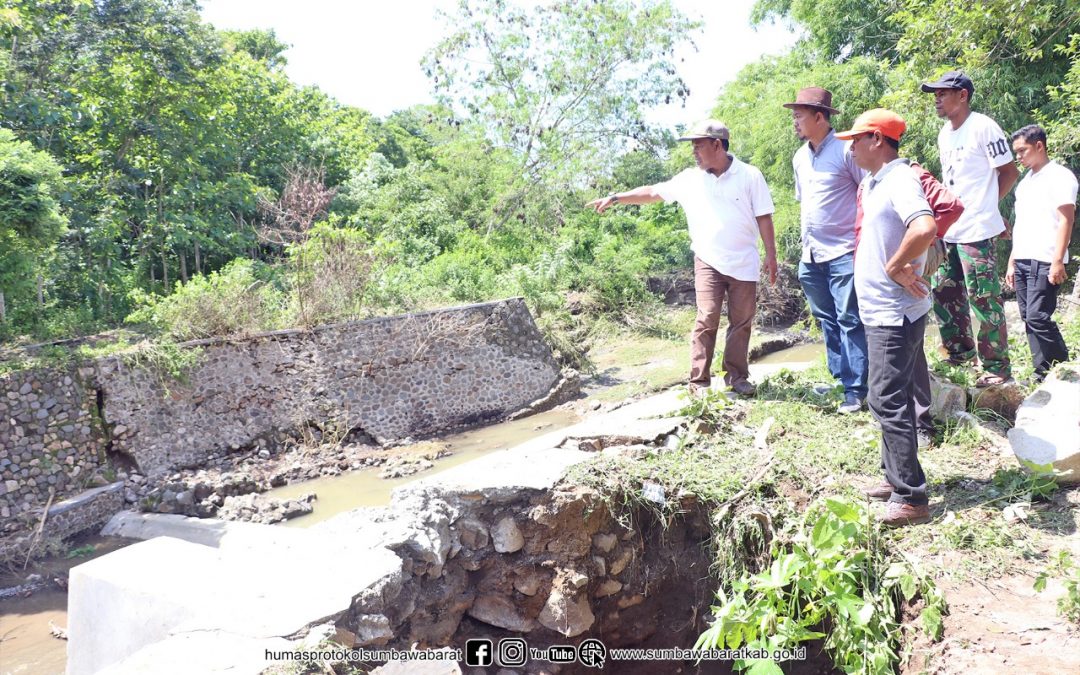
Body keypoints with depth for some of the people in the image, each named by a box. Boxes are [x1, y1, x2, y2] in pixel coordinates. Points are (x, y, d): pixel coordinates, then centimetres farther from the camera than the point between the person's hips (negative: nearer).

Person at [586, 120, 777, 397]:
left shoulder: (750, 176, -3)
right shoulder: (689, 179, 3)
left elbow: (764, 218, -1)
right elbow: (652, 192, 8)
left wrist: (771, 254, -5)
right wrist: (615, 197, 5)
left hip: (744, 264, 0)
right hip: (708, 262, 0)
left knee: (741, 321, 6)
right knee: (706, 320, -7)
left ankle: (737, 376, 18)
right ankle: (699, 382, -4)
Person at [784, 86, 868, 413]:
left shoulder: (845, 149, -11)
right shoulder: (799, 157, 12)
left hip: (843, 251, -7)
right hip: (811, 255, 8)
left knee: (849, 320, -4)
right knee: (826, 319, 14)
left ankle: (856, 389, 2)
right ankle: (839, 377, 25)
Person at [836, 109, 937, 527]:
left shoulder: (900, 181, -17)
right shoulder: (874, 183, 13)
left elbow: (925, 229, -36)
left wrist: (896, 268, -22)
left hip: (895, 314, -10)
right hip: (880, 311, 10)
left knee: (888, 401, -7)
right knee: (889, 399, 17)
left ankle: (911, 498, 1)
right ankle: (896, 477, 30)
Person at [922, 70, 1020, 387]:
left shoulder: (983, 127, -10)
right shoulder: (944, 133, 14)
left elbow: (1009, 172, -6)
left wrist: (984, 205, 0)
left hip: (977, 230, -9)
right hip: (947, 230, 9)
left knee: (984, 299, -5)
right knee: (944, 293, 15)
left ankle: (997, 367, 3)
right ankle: (960, 352, 31)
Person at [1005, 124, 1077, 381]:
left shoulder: (1059, 176, -3)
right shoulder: (1025, 182, 20)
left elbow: (1066, 220, -10)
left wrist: (1057, 261, -18)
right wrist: (1011, 263, 17)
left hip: (1044, 261, -8)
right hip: (1022, 261, 8)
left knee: (1038, 317, -13)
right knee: (1029, 319, 5)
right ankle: (1044, 374, 10)